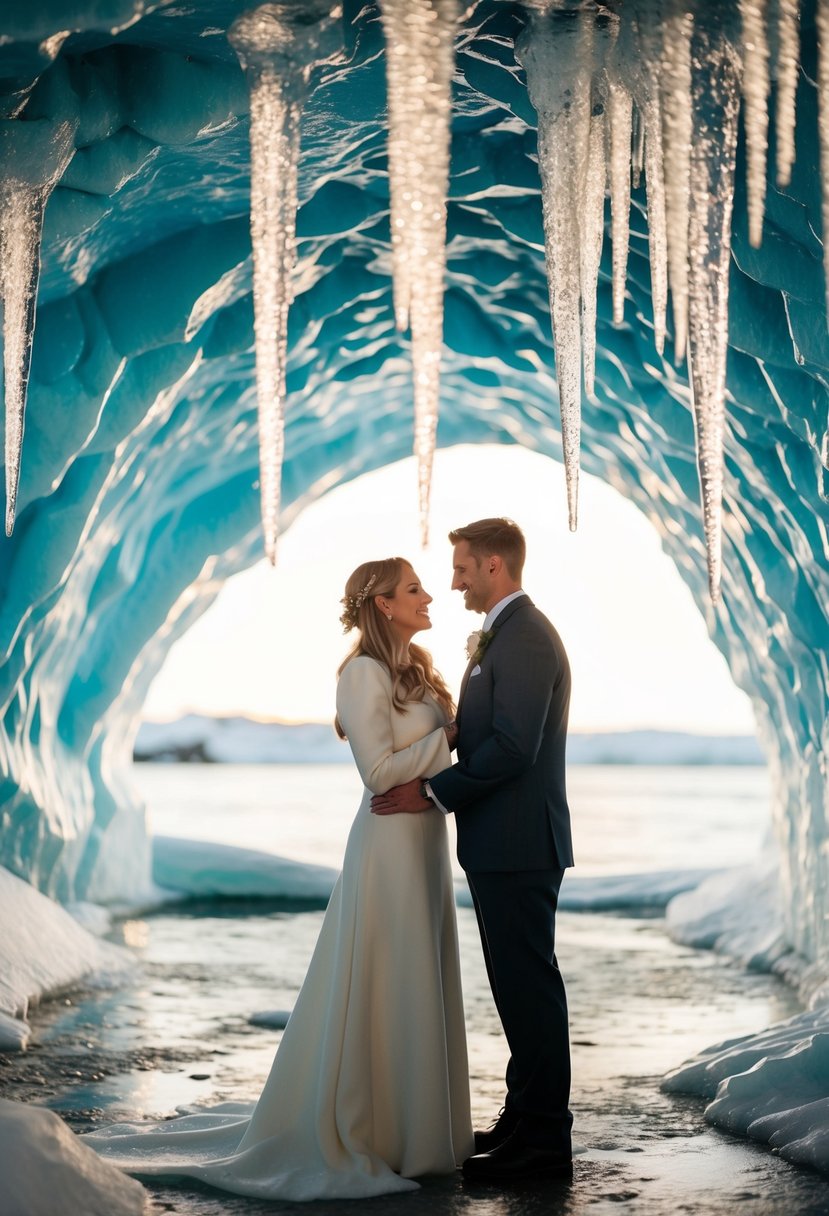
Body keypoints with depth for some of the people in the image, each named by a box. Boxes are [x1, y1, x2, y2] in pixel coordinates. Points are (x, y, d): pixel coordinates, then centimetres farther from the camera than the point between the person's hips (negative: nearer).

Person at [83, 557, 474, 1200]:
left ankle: (416, 1128, 24)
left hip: (425, 843, 9)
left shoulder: (417, 668, 14)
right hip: (389, 847, -9)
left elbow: (430, 747, 13)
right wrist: (449, 736, -13)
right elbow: (380, 770, -19)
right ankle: (361, 1138, 8)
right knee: (378, 995, -2)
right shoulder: (365, 672, -14)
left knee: (418, 993, 14)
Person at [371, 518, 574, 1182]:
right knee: (521, 984, 15)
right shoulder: (508, 634, 18)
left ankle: (542, 1139, 3)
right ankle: (528, 1118, 25)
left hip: (519, 845, -11)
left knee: (528, 984, -4)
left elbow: (513, 747, -23)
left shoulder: (525, 637, -16)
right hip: (504, 844, 11)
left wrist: (432, 792, -16)